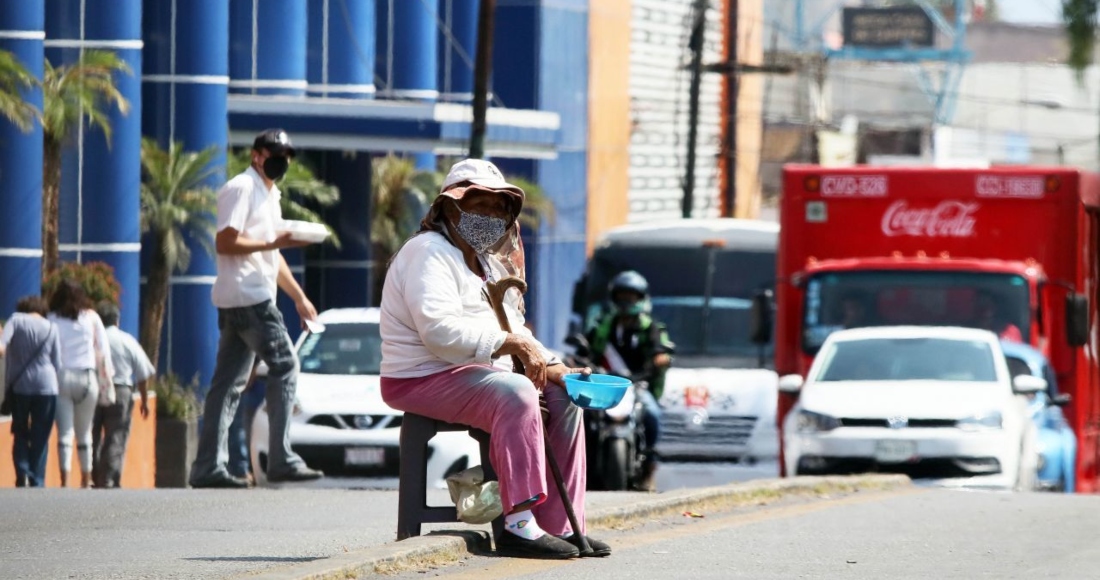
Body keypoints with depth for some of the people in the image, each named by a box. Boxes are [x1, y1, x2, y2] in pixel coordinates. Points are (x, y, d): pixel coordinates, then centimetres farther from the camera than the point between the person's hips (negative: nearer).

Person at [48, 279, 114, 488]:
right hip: (86, 378, 1)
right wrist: (108, 375, 14)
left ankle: (65, 480, -15)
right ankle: (86, 480, 15)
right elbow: (103, 349, 7)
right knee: (84, 432, 13)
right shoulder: (91, 317, 6)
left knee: (65, 432, -3)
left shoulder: (53, 319, 1)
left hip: (61, 377, -1)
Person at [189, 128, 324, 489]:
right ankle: (282, 460, -13)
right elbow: (225, 243, -17)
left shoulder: (269, 195, 24)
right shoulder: (241, 189, -8)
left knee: (229, 381, 6)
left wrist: (298, 296, 27)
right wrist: (274, 243, -19)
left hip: (256, 298, 10)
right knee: (284, 365, -11)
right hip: (246, 296, -10)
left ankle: (209, 467, 3)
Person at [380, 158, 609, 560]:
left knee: (562, 398, -1)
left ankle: (559, 526, -4)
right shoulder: (430, 253, -11)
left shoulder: (488, 263, 22)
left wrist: (550, 366, 2)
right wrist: (511, 344, -26)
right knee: (515, 393, -33)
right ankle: (519, 525, -38)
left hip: (478, 372, 10)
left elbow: (512, 329, 21)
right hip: (424, 379, -10)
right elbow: (439, 329, -26)